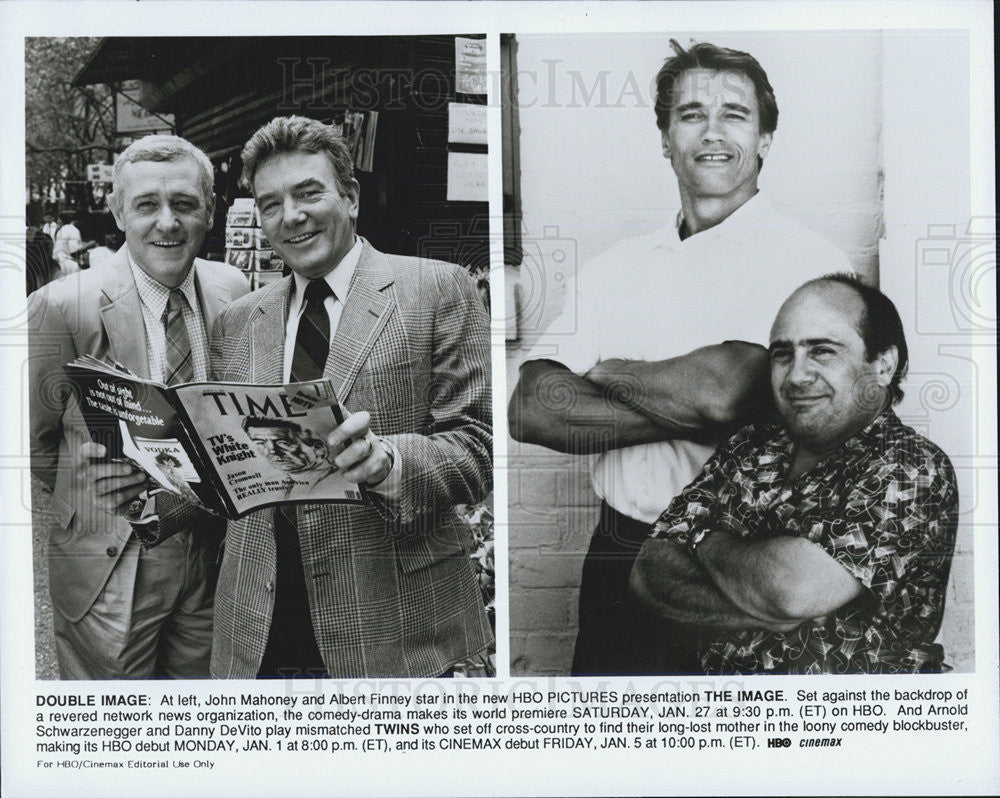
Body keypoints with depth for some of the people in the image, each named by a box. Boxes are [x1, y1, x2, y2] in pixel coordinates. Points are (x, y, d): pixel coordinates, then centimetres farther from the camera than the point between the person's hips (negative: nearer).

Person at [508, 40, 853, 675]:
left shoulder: (805, 258, -8)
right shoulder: (613, 269, 8)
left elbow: (723, 391, -23)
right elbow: (531, 408, -4)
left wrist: (605, 372, -5)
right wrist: (687, 414, -16)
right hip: (618, 554, 5)